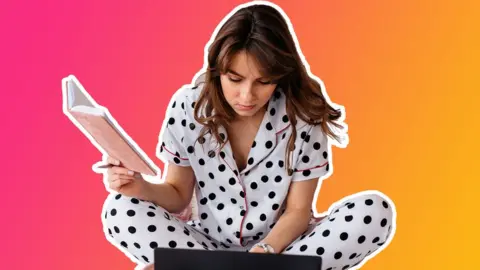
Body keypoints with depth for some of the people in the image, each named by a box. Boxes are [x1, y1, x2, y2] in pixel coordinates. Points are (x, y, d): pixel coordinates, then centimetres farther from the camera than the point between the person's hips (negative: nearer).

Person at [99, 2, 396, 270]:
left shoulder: (304, 117, -14)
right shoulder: (188, 107, -10)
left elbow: (298, 210, -9)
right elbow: (178, 195, -2)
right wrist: (143, 188, -24)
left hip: (281, 246, 0)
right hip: (208, 243, 1)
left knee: (375, 211, -26)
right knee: (121, 210, -21)